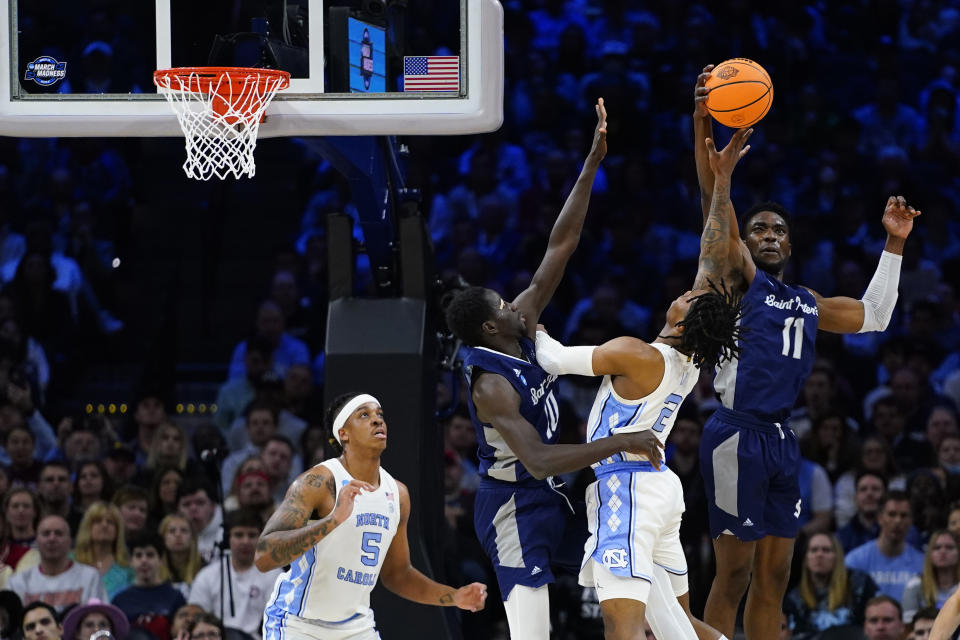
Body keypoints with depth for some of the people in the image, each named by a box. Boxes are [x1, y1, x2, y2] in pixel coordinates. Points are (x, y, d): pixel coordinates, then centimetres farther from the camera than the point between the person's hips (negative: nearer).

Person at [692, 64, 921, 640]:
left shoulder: (807, 305, 20)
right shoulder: (738, 279, 0)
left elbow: (874, 315, 30)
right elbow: (715, 217, -13)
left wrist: (894, 245, 23)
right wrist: (703, 125, -26)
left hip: (782, 439, 7)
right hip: (739, 435, -7)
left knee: (774, 576, 8)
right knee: (735, 573, -9)